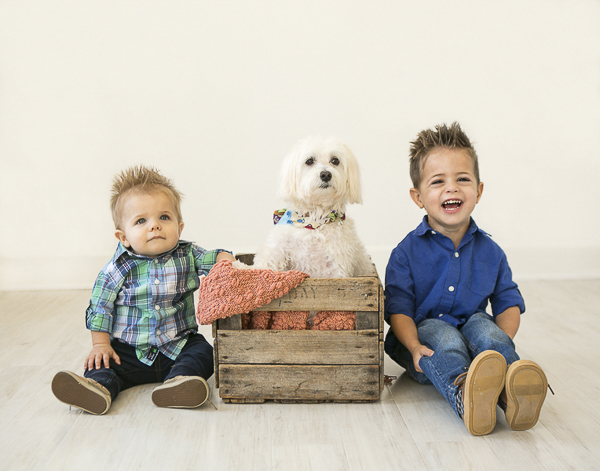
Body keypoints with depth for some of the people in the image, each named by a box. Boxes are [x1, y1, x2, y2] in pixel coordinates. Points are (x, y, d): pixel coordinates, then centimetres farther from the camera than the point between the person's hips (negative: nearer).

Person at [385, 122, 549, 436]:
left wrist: (502, 339, -13)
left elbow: (508, 302, 8)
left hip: (472, 330, 3)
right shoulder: (407, 252, -4)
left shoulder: (490, 251, 6)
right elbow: (398, 307, -8)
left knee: (483, 326, -29)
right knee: (442, 334, -34)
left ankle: (512, 391, -55)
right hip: (426, 335, -3)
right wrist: (415, 346, -26)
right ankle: (463, 394, -63)